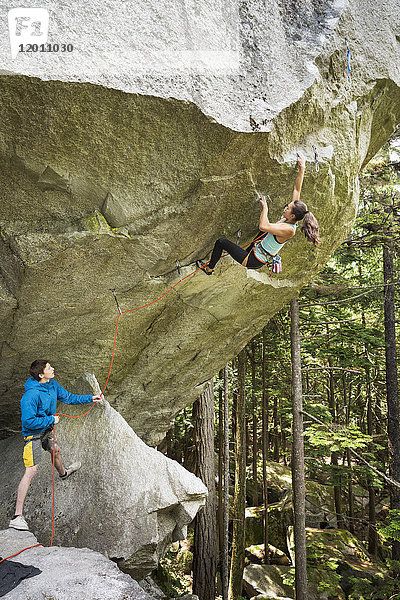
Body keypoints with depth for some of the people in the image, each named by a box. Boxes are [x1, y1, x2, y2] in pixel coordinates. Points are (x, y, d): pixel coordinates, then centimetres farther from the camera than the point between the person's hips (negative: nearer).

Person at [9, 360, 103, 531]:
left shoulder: (53, 385, -6)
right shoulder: (31, 395, -32)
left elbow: (68, 397, 9)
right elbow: (28, 421, -32)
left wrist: (91, 398, 7)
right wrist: (51, 420, -23)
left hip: (46, 431, 9)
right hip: (33, 434, -8)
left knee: (55, 451, 32)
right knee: (31, 471, -12)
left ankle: (63, 472, 66)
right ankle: (17, 516, -6)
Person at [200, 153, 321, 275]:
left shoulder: (289, 230, -29)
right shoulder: (289, 221, -4)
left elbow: (263, 226, -42)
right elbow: (297, 189, 0)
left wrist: (265, 207, -27)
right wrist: (302, 168, 0)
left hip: (253, 261, -9)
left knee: (221, 242, 0)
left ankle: (209, 268, 21)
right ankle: (248, 250, 43)